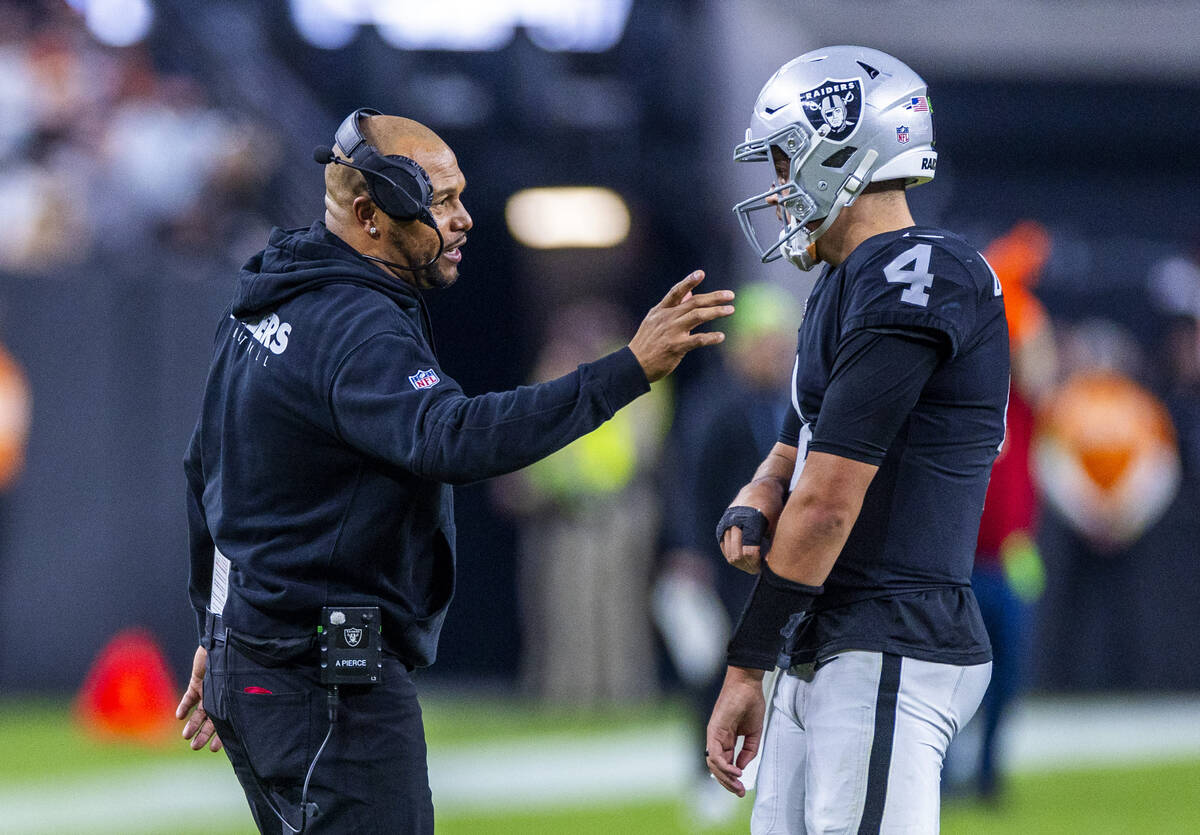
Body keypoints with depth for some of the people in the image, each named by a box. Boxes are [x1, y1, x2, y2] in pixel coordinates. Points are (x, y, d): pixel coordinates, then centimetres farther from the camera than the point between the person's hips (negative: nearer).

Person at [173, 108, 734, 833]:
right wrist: (630, 370, -39)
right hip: (326, 687, -10)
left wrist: (218, 636, 29)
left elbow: (208, 473, 22)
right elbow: (456, 439, -36)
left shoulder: (263, 306, 13)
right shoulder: (356, 330, -19)